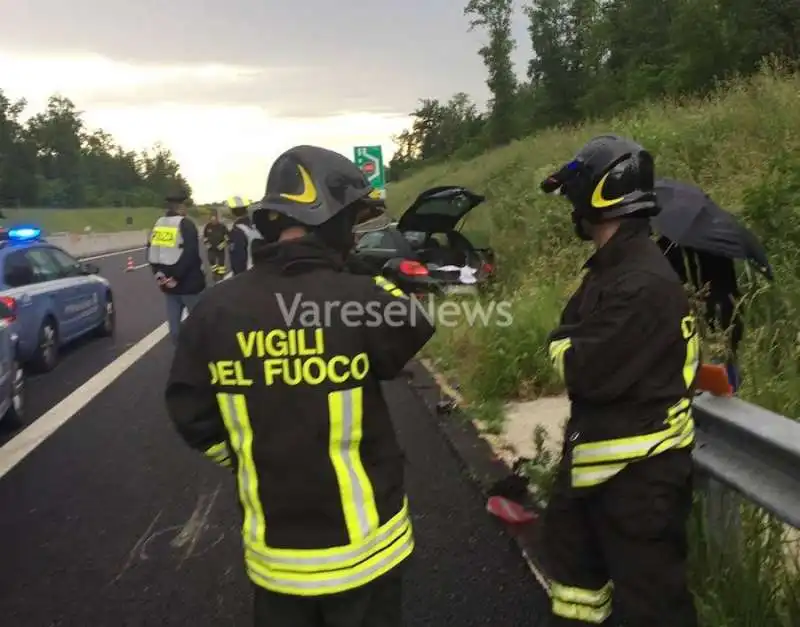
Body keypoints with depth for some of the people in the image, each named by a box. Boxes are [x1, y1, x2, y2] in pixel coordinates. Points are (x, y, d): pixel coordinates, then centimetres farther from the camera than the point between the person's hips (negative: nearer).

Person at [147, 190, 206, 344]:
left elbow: (151, 252, 10)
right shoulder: (186, 224, -13)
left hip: (169, 282, 7)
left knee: (174, 319, 12)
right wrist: (177, 277, -17)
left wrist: (159, 273, 5)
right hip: (188, 283, -7)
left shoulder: (158, 224, 9)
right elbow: (190, 254, -23)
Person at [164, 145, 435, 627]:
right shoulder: (361, 299, -22)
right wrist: (385, 285, 13)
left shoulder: (216, 309, -10)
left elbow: (193, 417, -1)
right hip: (360, 546, -3)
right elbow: (414, 332, 0)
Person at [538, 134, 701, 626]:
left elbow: (588, 371, -26)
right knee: (570, 547, 26)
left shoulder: (644, 282, -25)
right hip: (595, 453, 10)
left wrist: (562, 347, -7)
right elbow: (577, 335, 12)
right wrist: (571, 347, -9)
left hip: (638, 467, -10)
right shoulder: (611, 266, 8)